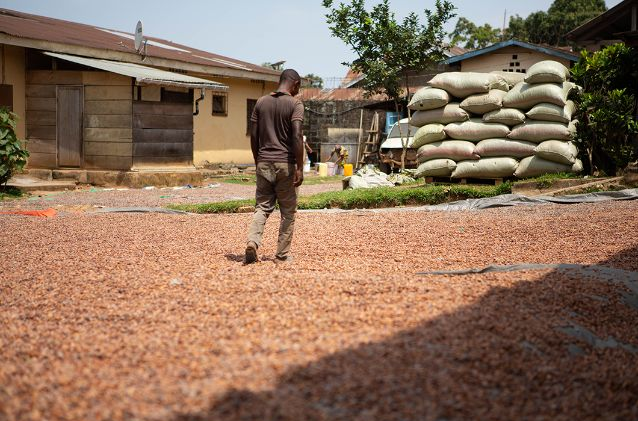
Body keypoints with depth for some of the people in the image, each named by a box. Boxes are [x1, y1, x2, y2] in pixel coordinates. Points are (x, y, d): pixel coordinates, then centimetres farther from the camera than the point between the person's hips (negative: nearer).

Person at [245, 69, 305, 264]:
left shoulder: (261, 102, 8)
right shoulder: (295, 105, -7)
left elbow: (253, 136, 9)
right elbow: (297, 137, -16)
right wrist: (300, 168, -14)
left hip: (264, 163, 4)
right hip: (285, 164, -4)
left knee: (262, 207, 8)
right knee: (288, 212, 8)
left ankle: (253, 241, -16)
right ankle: (282, 254, 10)